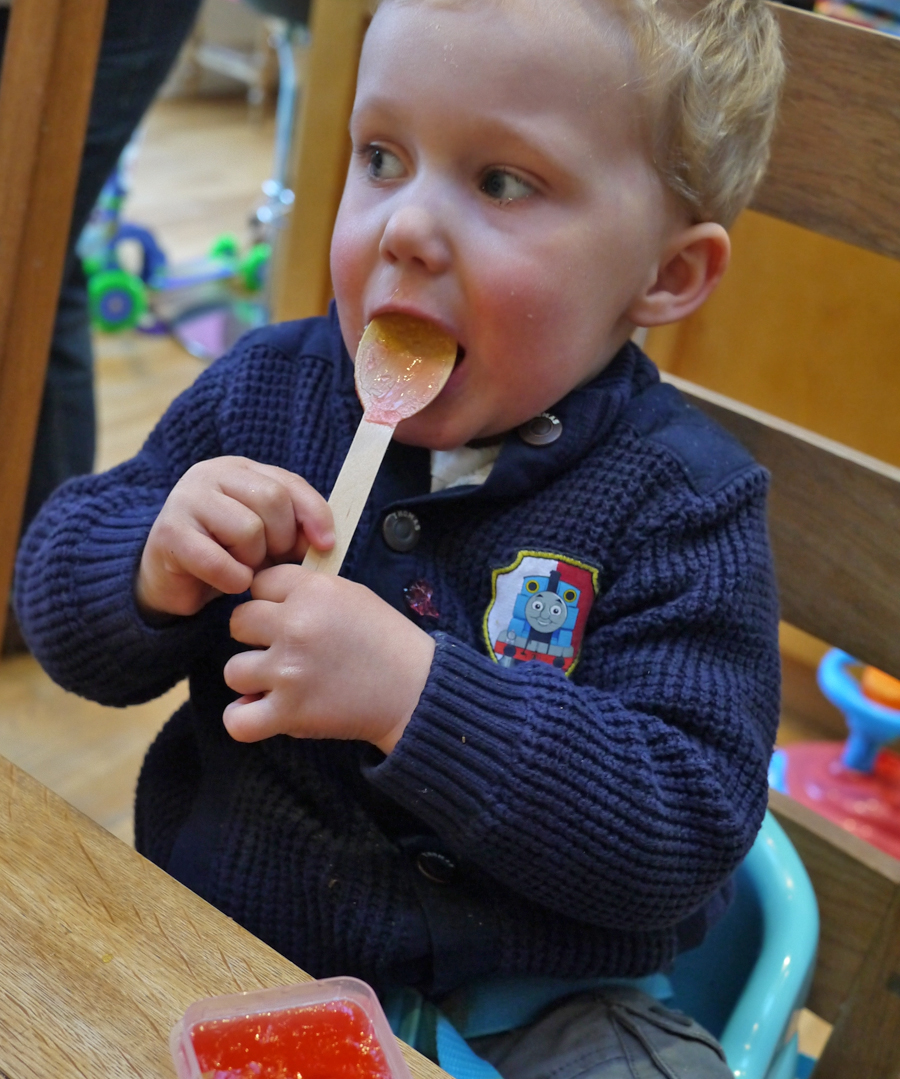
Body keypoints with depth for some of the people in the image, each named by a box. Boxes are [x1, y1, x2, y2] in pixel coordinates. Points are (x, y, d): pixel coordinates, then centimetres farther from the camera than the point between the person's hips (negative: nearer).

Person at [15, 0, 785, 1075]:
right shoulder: (265, 389, -4)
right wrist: (154, 571, -21)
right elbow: (57, 580, 3)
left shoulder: (681, 503, -15)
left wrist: (415, 693, -31)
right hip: (217, 931, 3)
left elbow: (690, 826, -21)